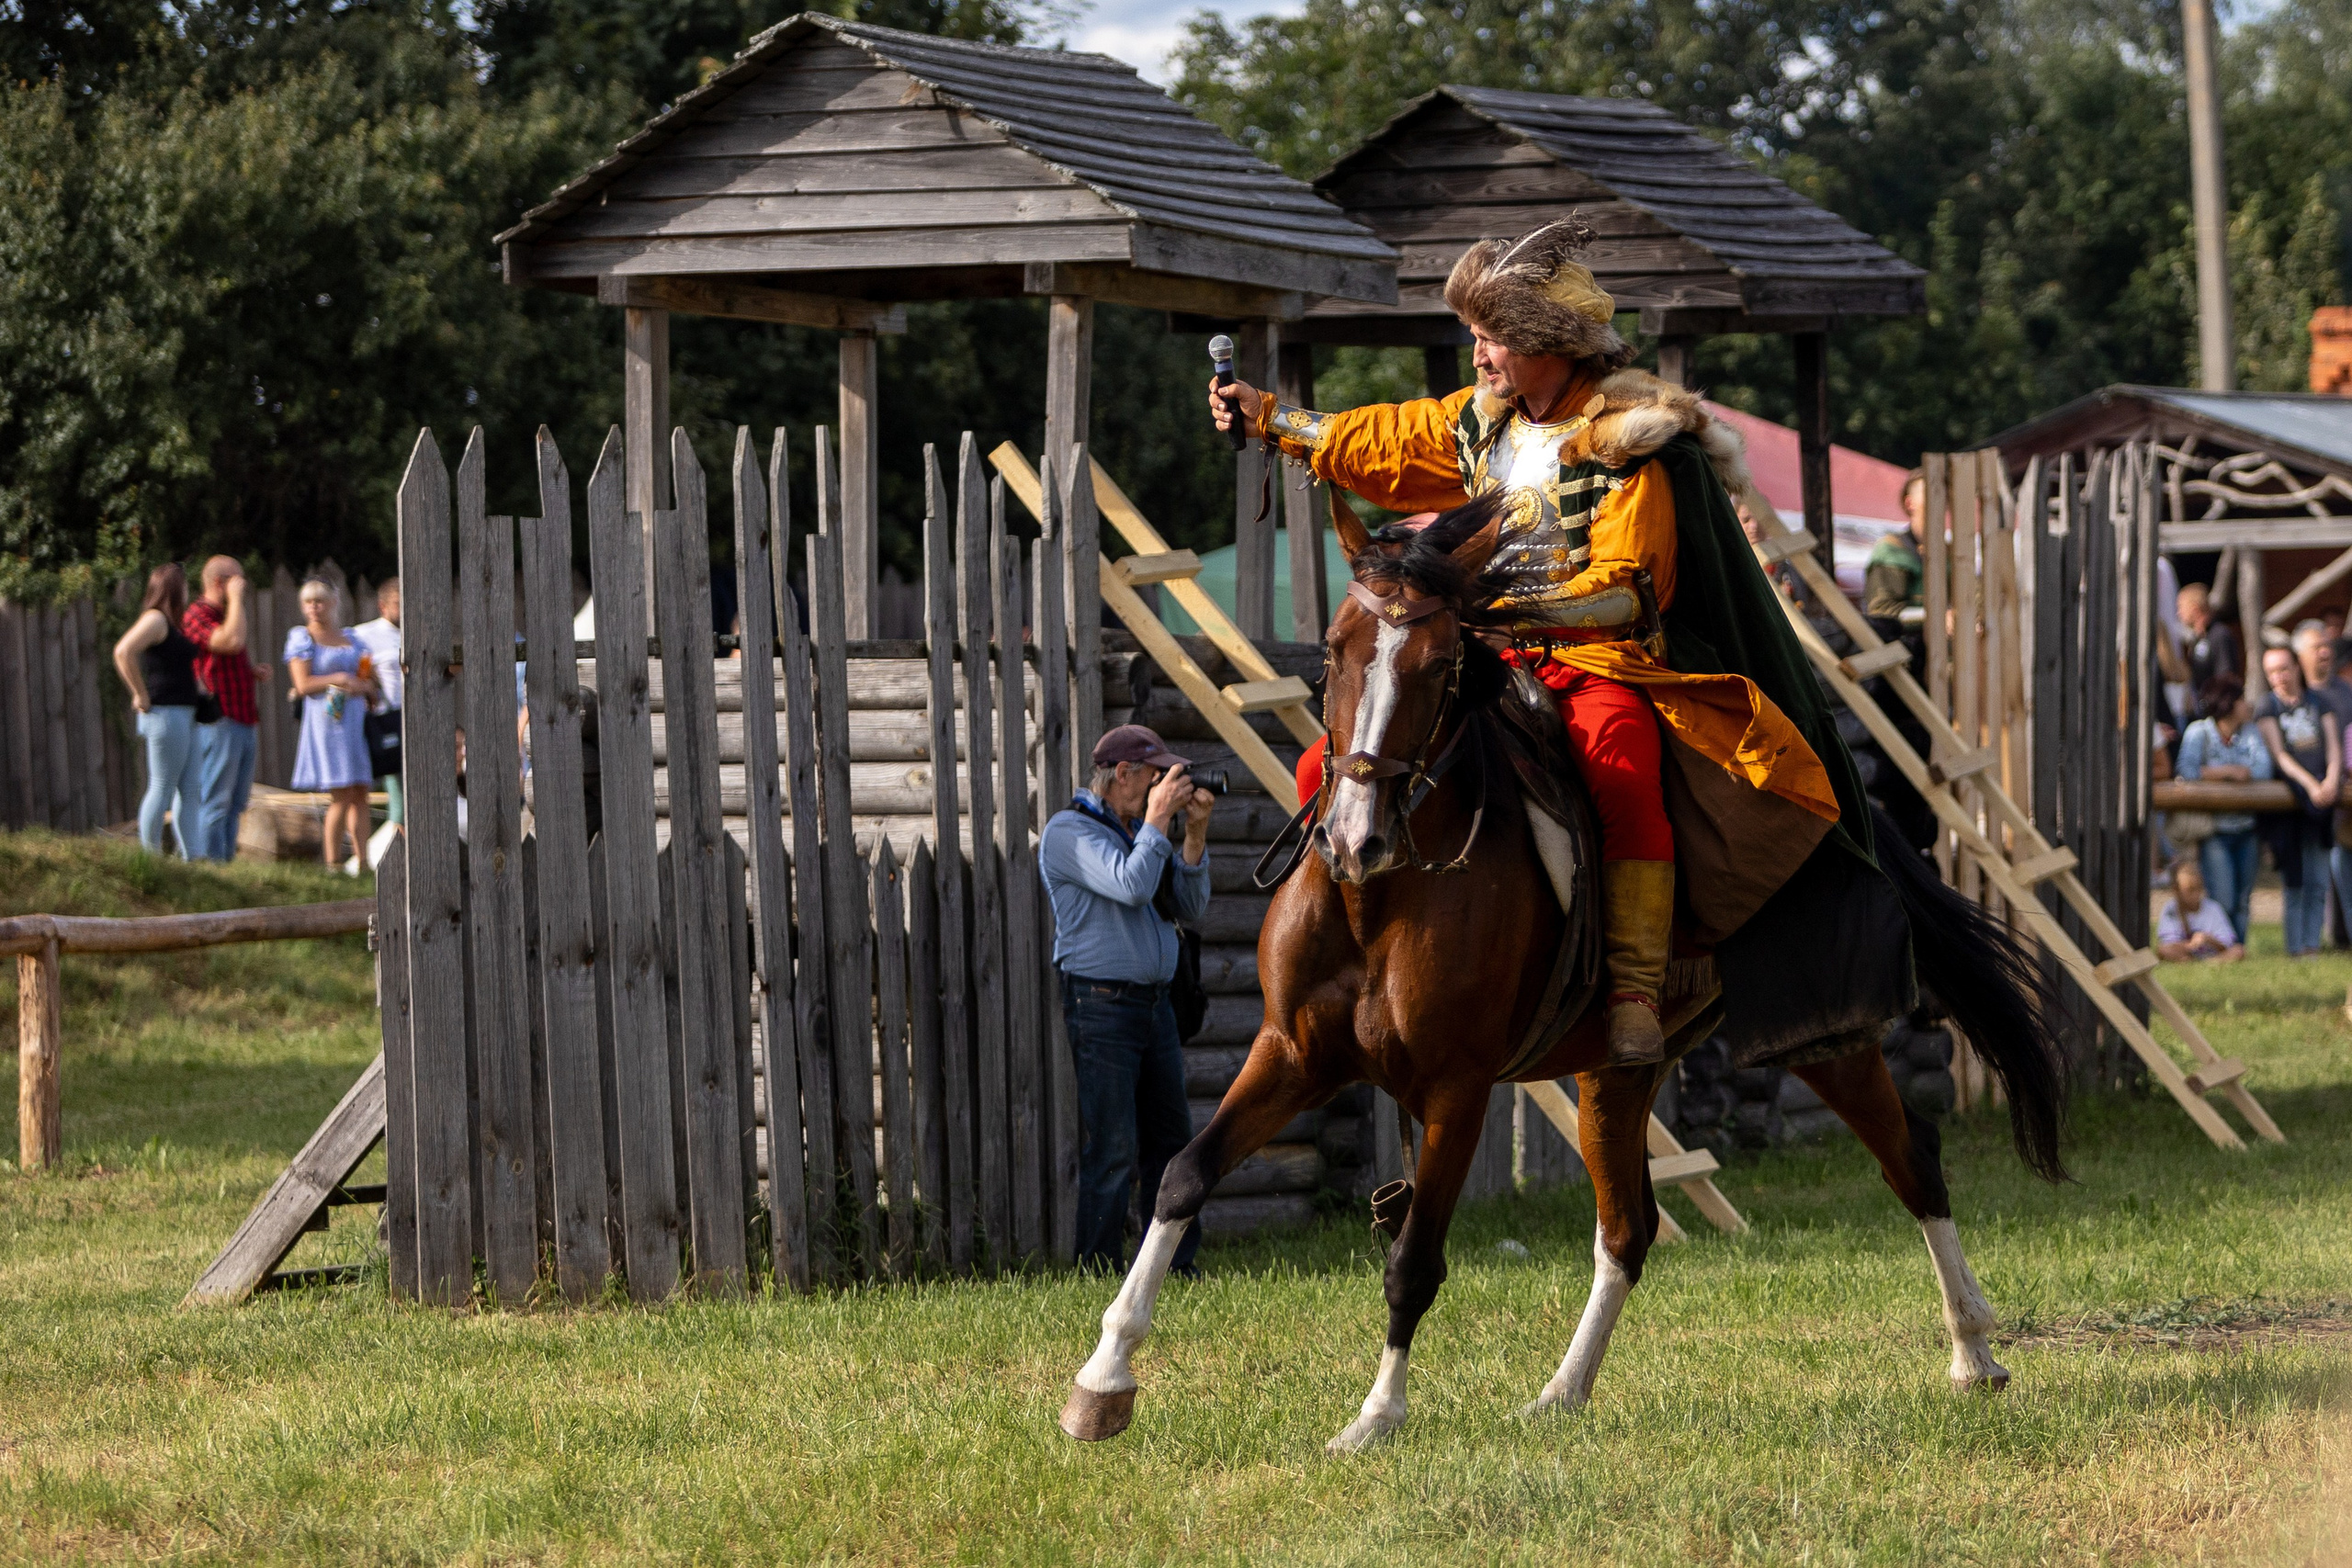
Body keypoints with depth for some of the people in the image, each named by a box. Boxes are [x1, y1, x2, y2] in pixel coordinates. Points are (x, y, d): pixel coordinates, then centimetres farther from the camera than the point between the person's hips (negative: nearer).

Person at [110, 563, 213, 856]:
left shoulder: (170, 623, 18)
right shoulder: (155, 620, -12)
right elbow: (123, 652, -27)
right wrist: (141, 695, -21)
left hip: (185, 716, 10)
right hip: (165, 714, -10)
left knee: (191, 789, 8)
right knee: (162, 788, -7)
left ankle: (190, 856, 8)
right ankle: (150, 857, -5)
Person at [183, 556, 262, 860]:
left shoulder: (224, 615, 21)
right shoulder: (198, 615, -11)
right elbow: (232, 641, -28)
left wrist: (253, 672, 14)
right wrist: (236, 599, -19)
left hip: (245, 720, 10)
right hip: (221, 722, -10)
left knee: (236, 803, 10)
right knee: (215, 802, -8)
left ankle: (227, 859, 13)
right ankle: (210, 862, -8)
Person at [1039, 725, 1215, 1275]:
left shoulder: (1137, 832, 18)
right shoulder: (1070, 832, -8)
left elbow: (1191, 905, 13)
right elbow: (1130, 885, -23)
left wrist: (1195, 835, 1)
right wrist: (1158, 819, -13)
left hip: (1155, 1003, 8)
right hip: (1102, 1007, -8)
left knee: (1171, 1142, 9)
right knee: (1112, 1154, -9)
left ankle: (1175, 1267, 16)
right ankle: (1099, 1276, -6)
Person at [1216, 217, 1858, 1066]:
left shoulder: (1628, 441, -12)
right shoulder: (1485, 422, 11)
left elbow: (1628, 589, -19)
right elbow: (1379, 446, 27)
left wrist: (1513, 609, -29)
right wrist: (1265, 415, 30)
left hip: (1608, 665, -7)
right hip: (1504, 666, 8)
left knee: (1621, 771, -40)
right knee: (1333, 765, -2)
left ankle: (1635, 994, -43)